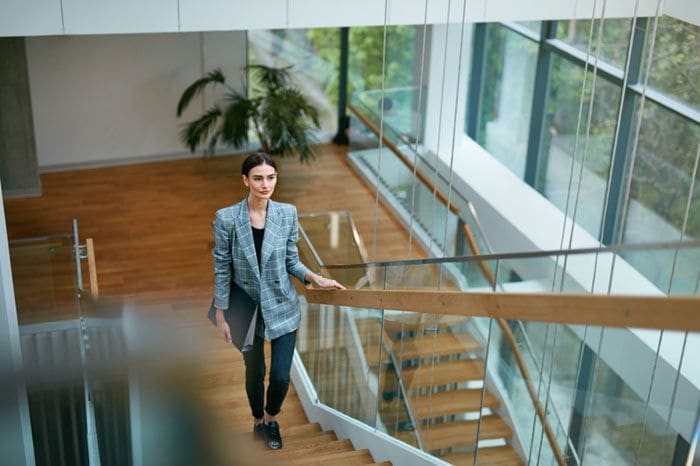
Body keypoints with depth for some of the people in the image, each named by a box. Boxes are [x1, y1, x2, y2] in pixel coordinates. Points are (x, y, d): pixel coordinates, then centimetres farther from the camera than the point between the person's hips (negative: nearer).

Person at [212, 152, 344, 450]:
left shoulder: (288, 214, -7)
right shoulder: (226, 218, -13)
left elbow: (291, 261, 4)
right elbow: (222, 270, -7)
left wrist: (315, 279, -12)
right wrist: (220, 316, -4)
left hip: (282, 308, 1)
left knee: (281, 376, 1)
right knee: (254, 373, 15)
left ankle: (272, 419, 34)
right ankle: (257, 420, 43)